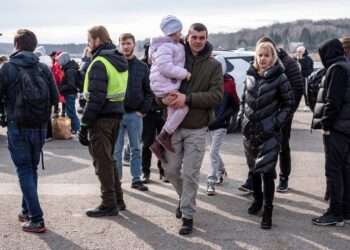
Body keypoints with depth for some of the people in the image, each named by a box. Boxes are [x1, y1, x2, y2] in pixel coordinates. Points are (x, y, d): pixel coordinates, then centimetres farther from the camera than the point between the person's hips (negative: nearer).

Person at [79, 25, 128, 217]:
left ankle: (109, 204, 7)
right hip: (116, 114, 9)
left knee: (102, 161, 0)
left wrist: (84, 125, -18)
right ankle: (117, 200, 25)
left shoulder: (99, 63, -16)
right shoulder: (119, 61, 13)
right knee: (109, 158, 19)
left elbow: (96, 98, -21)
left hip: (102, 117, -9)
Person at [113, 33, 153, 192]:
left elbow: (148, 91, 5)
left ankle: (136, 179, 19)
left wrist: (143, 110, -3)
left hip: (135, 114, 2)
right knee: (116, 150, 5)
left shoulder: (142, 66, 4)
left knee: (136, 149, 9)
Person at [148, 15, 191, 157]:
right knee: (183, 106, -22)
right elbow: (165, 67, -25)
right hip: (165, 85, -11)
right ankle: (165, 135, -16)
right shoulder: (165, 47, -15)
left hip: (170, 85, 11)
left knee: (173, 115, 10)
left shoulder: (174, 45, 19)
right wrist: (184, 73, -19)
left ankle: (158, 144, 15)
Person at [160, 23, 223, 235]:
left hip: (197, 129, -2)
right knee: (171, 170, 11)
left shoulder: (214, 65, -3)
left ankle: (188, 215, 14)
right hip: (174, 126, 2)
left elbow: (217, 96, -13)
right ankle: (186, 197, 38)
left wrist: (188, 98, -22)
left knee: (190, 174, 1)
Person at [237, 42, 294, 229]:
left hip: (269, 133, -5)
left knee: (267, 171, -8)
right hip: (249, 132, 5)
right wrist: (241, 118, 6)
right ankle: (257, 201, 36)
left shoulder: (279, 78, -7)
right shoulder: (250, 76, 7)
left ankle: (267, 212, 0)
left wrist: (277, 123, -9)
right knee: (254, 169, 17)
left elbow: (289, 104, -2)